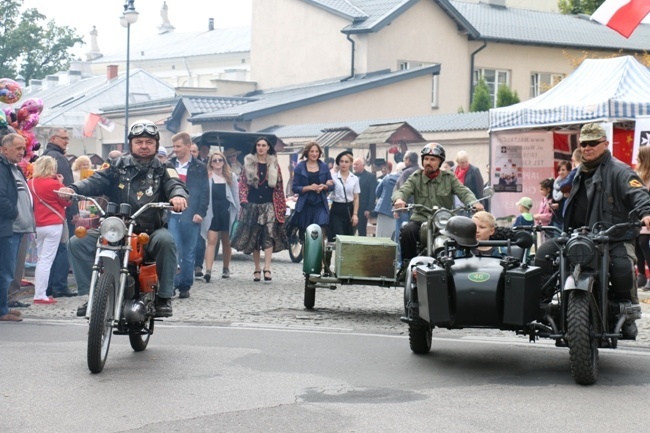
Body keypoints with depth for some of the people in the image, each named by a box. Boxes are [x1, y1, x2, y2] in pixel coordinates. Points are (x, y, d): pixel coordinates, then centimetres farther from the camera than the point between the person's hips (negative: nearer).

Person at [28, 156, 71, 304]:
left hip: (38, 225, 7)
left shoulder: (31, 183, 3)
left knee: (41, 259, 16)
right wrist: (61, 183, 2)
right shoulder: (54, 184, -13)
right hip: (53, 225, -6)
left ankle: (39, 293, 16)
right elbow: (67, 201, -4)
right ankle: (40, 295, -7)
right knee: (47, 260, -5)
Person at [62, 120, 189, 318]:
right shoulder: (118, 167, 12)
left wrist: (178, 195, -36)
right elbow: (97, 181, -2)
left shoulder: (163, 170, 8)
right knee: (78, 242, -15)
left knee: (165, 240, -35)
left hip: (151, 231, -2)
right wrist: (74, 189, -22)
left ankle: (164, 297, -24)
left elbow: (175, 184, -11)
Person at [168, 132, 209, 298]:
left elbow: (205, 192, 1)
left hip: (191, 216, -1)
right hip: (172, 214, 1)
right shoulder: (169, 165, 10)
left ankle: (185, 286, 12)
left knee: (188, 253, 5)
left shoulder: (199, 168, 4)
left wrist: (201, 213, -9)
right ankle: (172, 284, -4)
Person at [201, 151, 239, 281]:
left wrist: (238, 213, 6)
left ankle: (226, 268, 25)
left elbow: (236, 195, 10)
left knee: (226, 241, 12)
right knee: (211, 240, -11)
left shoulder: (231, 176, 8)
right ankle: (208, 270, -18)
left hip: (227, 211, 3)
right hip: (212, 211, -2)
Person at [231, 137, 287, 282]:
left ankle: (267, 269, -20)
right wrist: (243, 200, -9)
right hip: (253, 205, 1)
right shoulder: (248, 163, 7)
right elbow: (243, 183, 4)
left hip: (269, 205, -1)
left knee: (269, 235, -14)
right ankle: (257, 269, 13)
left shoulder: (274, 164, 8)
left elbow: (279, 186, 8)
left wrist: (282, 206, 4)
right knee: (254, 237, 5)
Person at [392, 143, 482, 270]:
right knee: (407, 231, -31)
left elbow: (463, 192, -2)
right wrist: (399, 199, -31)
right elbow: (402, 190, -5)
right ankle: (407, 264, -13)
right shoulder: (416, 178, 10)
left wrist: (474, 203, -25)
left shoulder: (449, 178, 10)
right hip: (420, 220, 0)